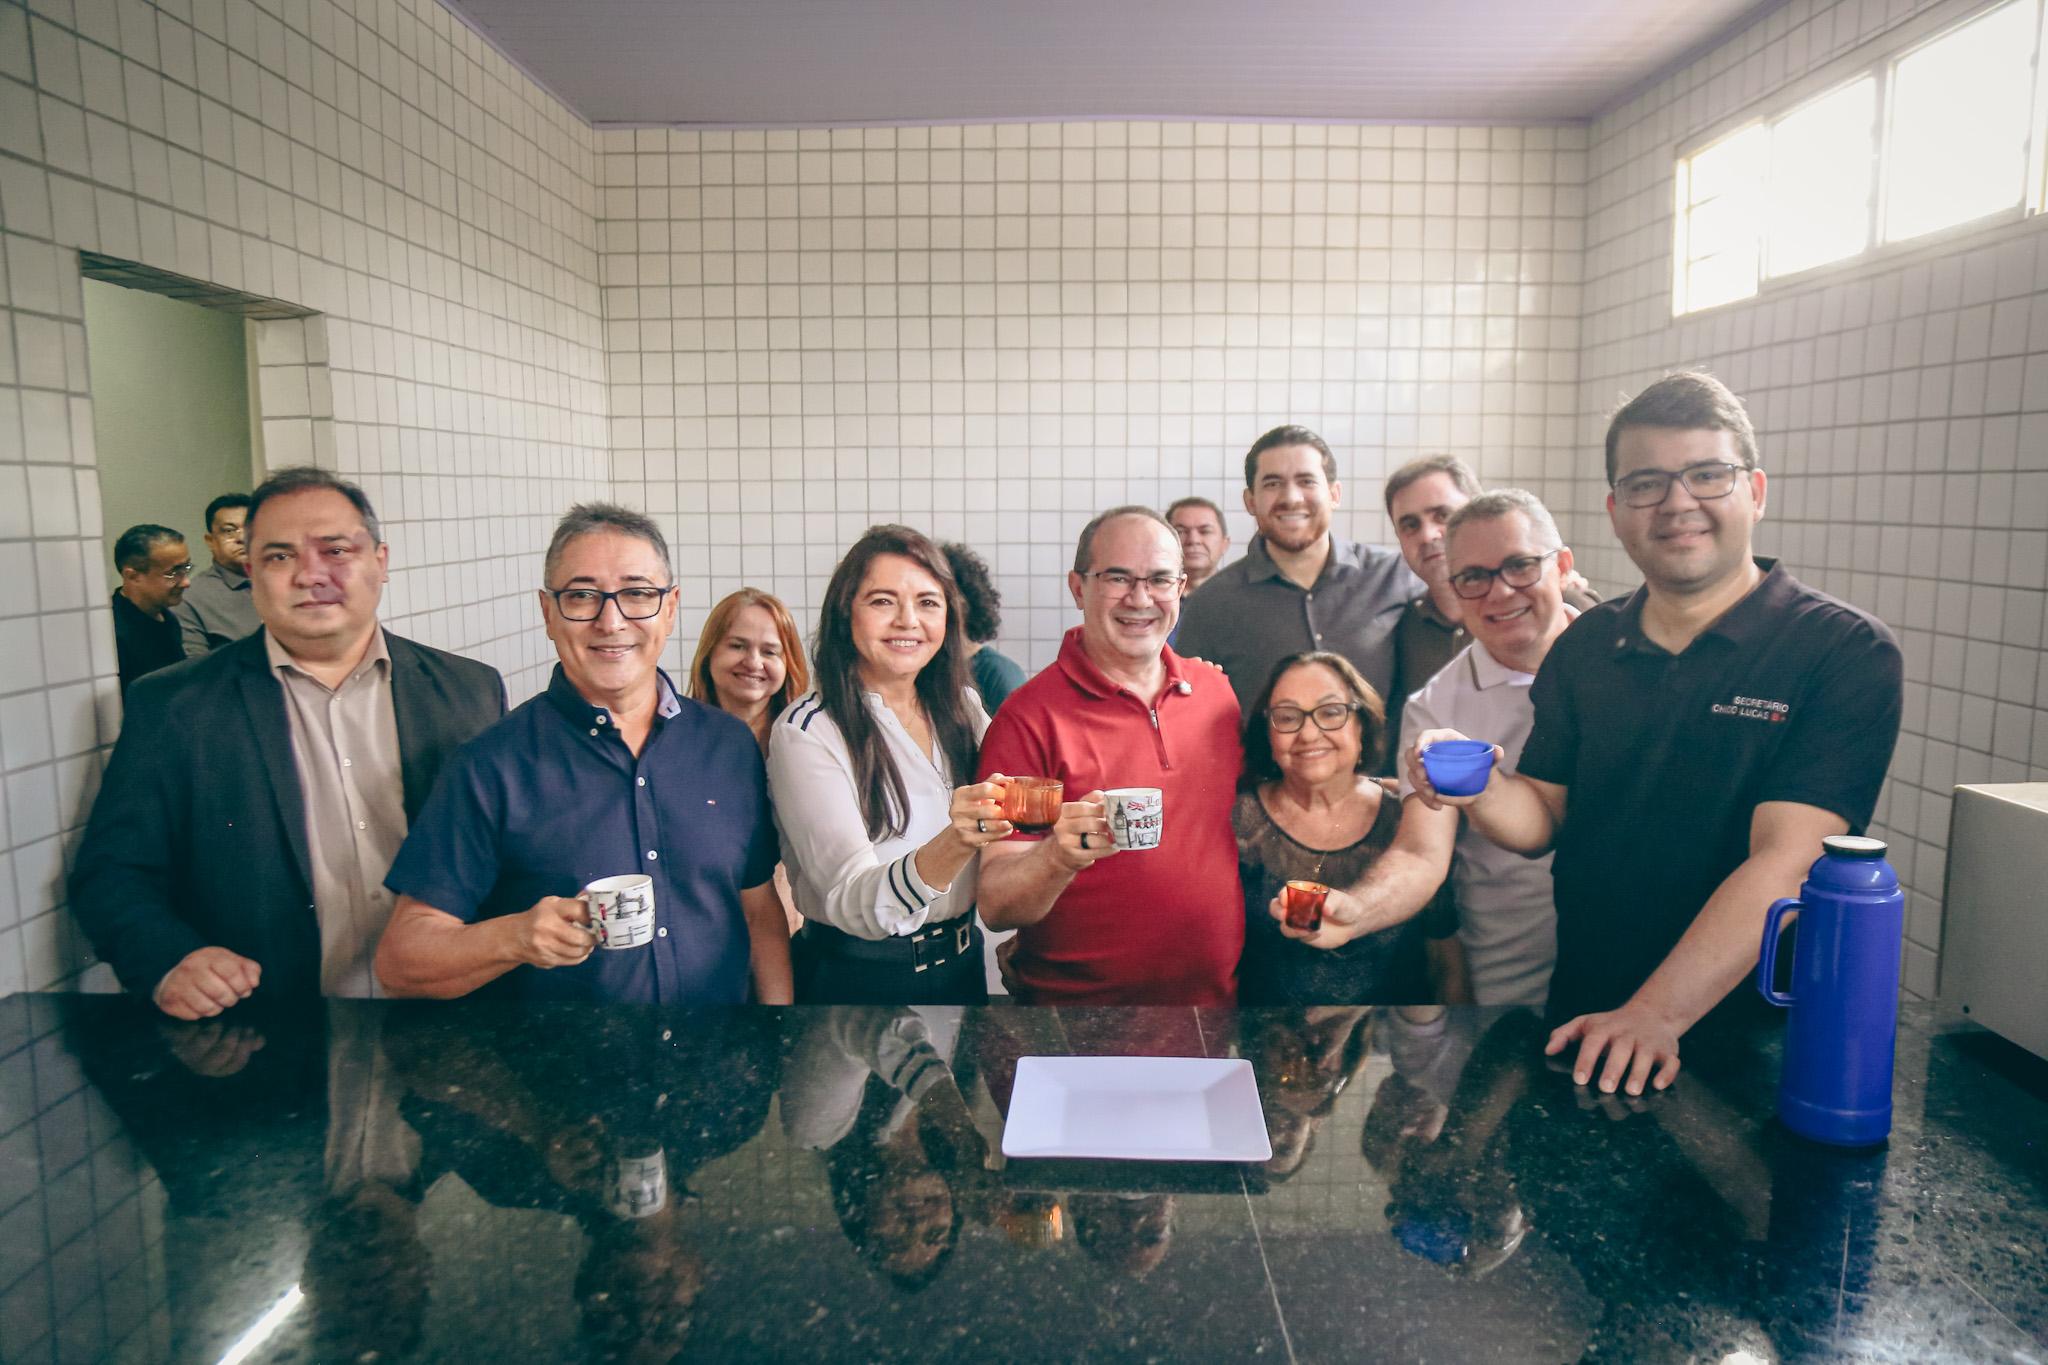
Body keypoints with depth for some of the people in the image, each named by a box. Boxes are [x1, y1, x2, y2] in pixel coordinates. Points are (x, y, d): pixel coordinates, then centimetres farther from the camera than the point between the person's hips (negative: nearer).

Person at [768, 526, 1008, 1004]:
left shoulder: (963, 708, -1)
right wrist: (953, 845, -43)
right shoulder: (806, 731, -18)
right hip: (856, 980, -5)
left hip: (963, 965, 5)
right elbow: (853, 905, -26)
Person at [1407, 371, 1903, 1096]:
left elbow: (1786, 859, -18)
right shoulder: (1584, 647, 6)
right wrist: (1481, 790, -14)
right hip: (1584, 1019, 3)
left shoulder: (1846, 651, -8)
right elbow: (1545, 819, 8)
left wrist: (1655, 1014, -26)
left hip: (1748, 1036, -3)